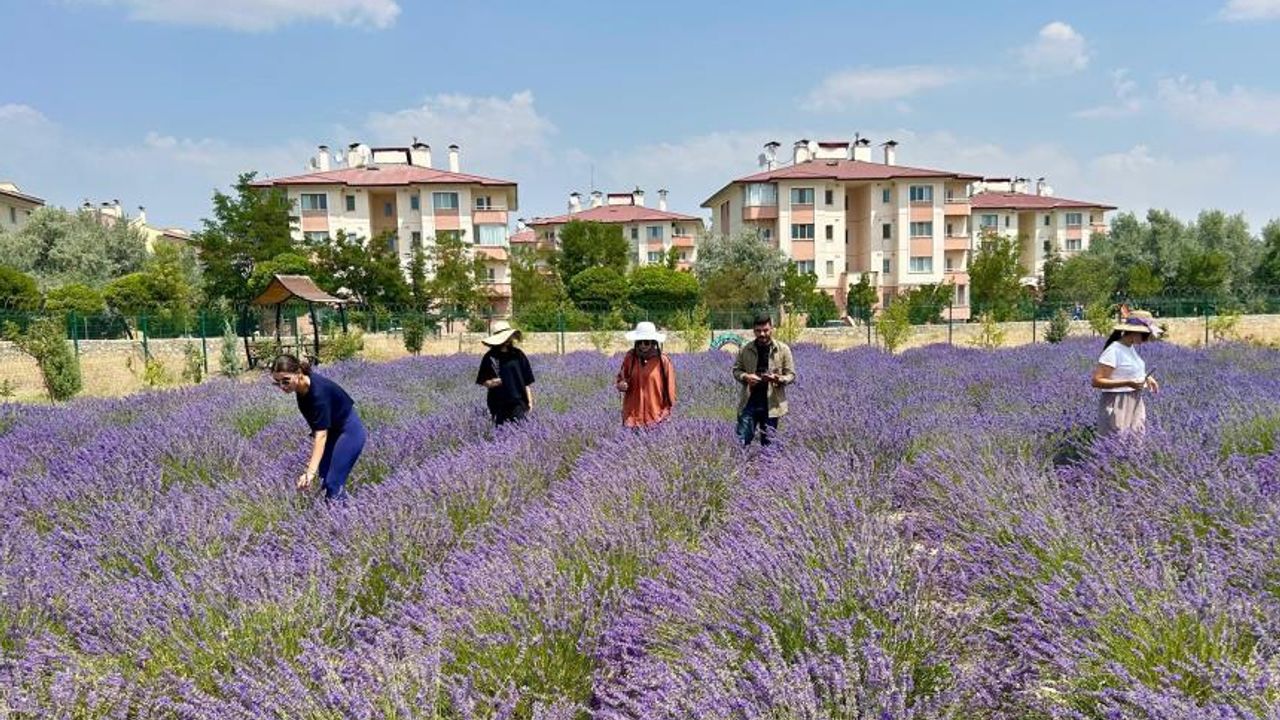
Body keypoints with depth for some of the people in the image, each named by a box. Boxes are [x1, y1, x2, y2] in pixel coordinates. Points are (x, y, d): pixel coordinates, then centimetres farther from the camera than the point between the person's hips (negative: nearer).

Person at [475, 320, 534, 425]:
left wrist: (530, 401, 5)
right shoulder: (490, 357, 1)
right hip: (499, 404, 0)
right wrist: (490, 383, -16)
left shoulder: (518, 355, 4)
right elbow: (483, 381, 6)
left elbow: (527, 381, 8)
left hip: (518, 402, 0)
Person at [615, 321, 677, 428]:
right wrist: (620, 385, -9)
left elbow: (669, 388, 2)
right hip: (632, 414, 2)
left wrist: (667, 412, 3)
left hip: (656, 416, -1)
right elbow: (619, 378, 14)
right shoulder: (630, 357, 0)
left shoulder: (663, 361, -5)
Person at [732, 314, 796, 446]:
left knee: (768, 442, 8)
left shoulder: (783, 349, -1)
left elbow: (791, 375, 2)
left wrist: (778, 379, -19)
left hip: (771, 404, -1)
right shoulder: (745, 349, 2)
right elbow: (736, 370, 11)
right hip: (749, 402, 1)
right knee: (741, 440, -1)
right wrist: (745, 377, -11)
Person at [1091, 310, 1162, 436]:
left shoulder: (1131, 347, 7)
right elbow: (1096, 381, -21)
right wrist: (1127, 383, -26)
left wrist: (1145, 377, 6)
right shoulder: (1114, 351, -18)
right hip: (1117, 407, -8)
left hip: (1134, 404, 8)